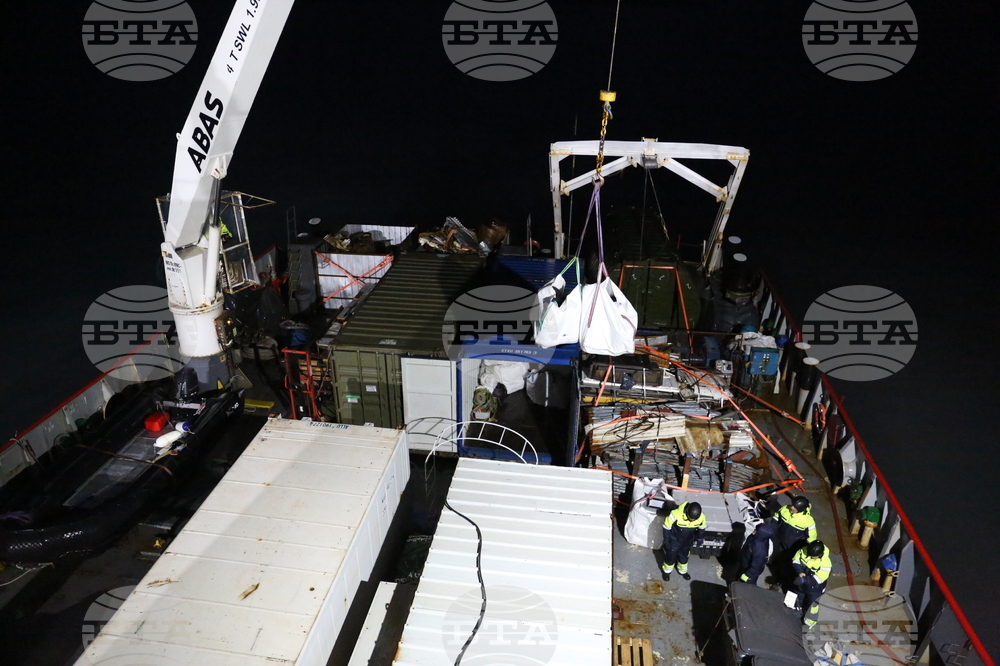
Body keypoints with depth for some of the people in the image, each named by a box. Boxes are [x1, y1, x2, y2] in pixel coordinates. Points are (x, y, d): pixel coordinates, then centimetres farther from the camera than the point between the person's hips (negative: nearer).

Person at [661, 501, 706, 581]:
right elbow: (666, 526, -22)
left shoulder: (701, 518, -27)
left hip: (687, 543, 3)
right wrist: (666, 541, -14)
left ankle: (683, 571, 54)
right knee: (670, 557, 19)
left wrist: (699, 537, 5)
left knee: (684, 557, 26)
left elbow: (702, 528, 0)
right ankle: (667, 571, 47)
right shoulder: (676, 514, -39)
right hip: (674, 541, -3)